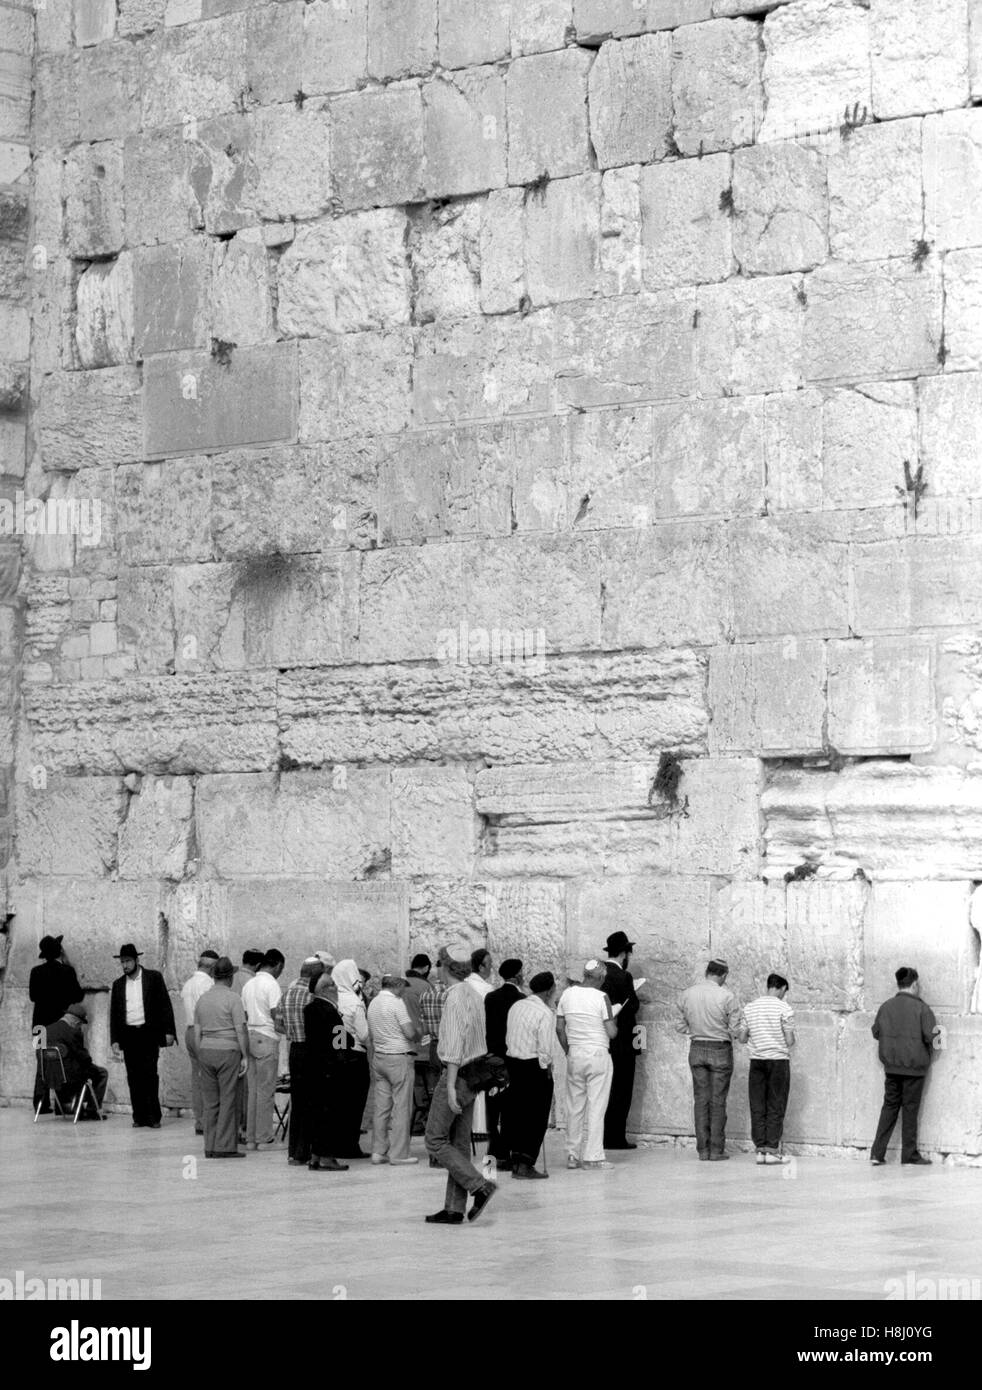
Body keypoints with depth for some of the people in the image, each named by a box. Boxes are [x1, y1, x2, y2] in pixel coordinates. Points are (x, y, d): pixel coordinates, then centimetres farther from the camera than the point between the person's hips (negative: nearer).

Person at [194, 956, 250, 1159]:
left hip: (206, 1050, 6)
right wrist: (245, 1056, -4)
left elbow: (197, 1033, 13)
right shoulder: (233, 998, -7)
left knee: (209, 1101, 7)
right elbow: (241, 1030, -10)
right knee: (228, 1100, -2)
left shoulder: (202, 998, 10)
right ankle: (225, 1146, -4)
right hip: (228, 1050, -6)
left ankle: (210, 1147, 8)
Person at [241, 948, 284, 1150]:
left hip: (250, 1036, 7)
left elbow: (244, 1015, 15)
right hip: (267, 1038, -7)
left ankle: (250, 1138, 10)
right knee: (266, 1090, -3)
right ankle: (264, 1137, -1)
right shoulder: (271, 985, -10)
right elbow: (276, 1015, -15)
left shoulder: (248, 984, 14)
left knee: (252, 1089, 9)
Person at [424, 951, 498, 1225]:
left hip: (457, 1074, -9)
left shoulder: (455, 997, -17)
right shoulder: (474, 994, 12)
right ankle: (454, 1208, 10)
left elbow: (454, 1044, -21)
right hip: (473, 1074, 9)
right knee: (459, 1143, 9)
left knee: (436, 1141, -3)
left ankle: (480, 1186, -12)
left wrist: (450, 1086, -22)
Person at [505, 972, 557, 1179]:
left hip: (512, 1061, 7)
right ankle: (525, 1164, -2)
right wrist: (547, 1068, -3)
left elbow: (508, 1038, 10)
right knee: (536, 1117, 1)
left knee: (516, 1114, 15)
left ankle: (516, 1162, 20)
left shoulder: (516, 1006, 8)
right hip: (534, 1067, -7)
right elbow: (545, 1049, -16)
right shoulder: (545, 1014, -14)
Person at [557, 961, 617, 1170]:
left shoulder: (567, 994, 2)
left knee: (575, 1106, 11)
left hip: (574, 1055, 4)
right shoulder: (601, 998, -11)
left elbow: (559, 1028, 6)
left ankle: (573, 1155, 13)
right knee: (596, 1107, 0)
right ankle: (592, 1157, -1)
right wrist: (614, 1021, 9)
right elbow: (611, 1032, -12)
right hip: (598, 1054, -4)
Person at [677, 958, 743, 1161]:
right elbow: (735, 1030, -10)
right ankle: (716, 1150, 4)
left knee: (700, 1099, 9)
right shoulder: (727, 996, -13)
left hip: (696, 1048, 3)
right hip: (720, 1049, -3)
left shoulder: (688, 994, 0)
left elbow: (681, 1026, 5)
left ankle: (703, 1149, 9)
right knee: (718, 1101, 3)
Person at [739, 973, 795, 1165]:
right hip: (779, 1061, -4)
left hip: (756, 1061, 4)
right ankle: (772, 1150, -2)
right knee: (775, 1107, 0)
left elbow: (742, 1038, 9)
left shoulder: (750, 1007, 6)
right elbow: (790, 1041, -9)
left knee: (757, 1107, 6)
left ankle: (760, 1149, 5)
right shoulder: (784, 1008, -7)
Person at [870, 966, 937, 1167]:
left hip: (891, 1066, 4)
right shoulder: (921, 1008, -12)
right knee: (910, 1108, 5)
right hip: (914, 1066, -4)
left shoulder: (886, 1007, 2)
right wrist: (928, 1052, 7)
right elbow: (930, 1036, -13)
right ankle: (909, 1153, 11)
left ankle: (877, 1153, 4)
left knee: (889, 1106, 11)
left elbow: (876, 1032, 8)